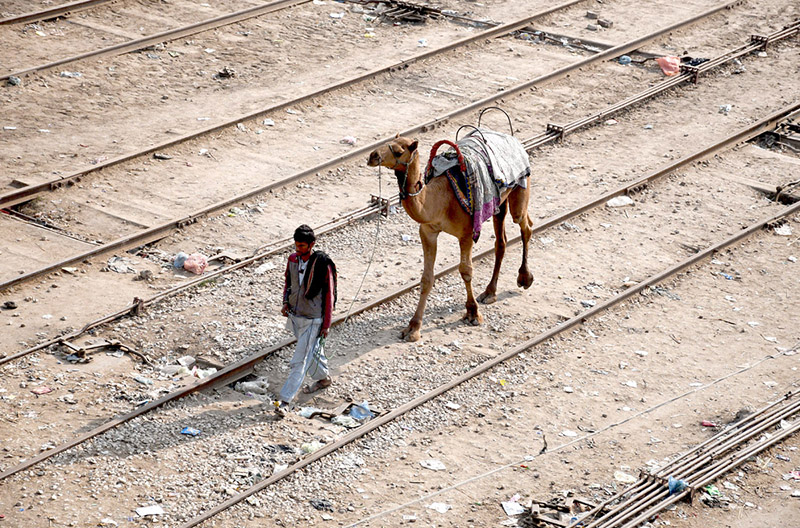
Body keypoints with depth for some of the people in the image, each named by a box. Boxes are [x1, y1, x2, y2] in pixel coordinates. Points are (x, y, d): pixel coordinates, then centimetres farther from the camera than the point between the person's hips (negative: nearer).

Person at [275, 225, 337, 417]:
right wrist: (286, 303, 0)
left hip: (312, 320, -6)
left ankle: (285, 400, -4)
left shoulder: (322, 264, -19)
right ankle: (323, 378, 48)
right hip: (294, 315, 6)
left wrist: (326, 324, -9)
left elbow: (329, 295, -12)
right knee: (312, 351, 25)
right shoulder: (293, 259, -2)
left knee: (299, 362, -6)